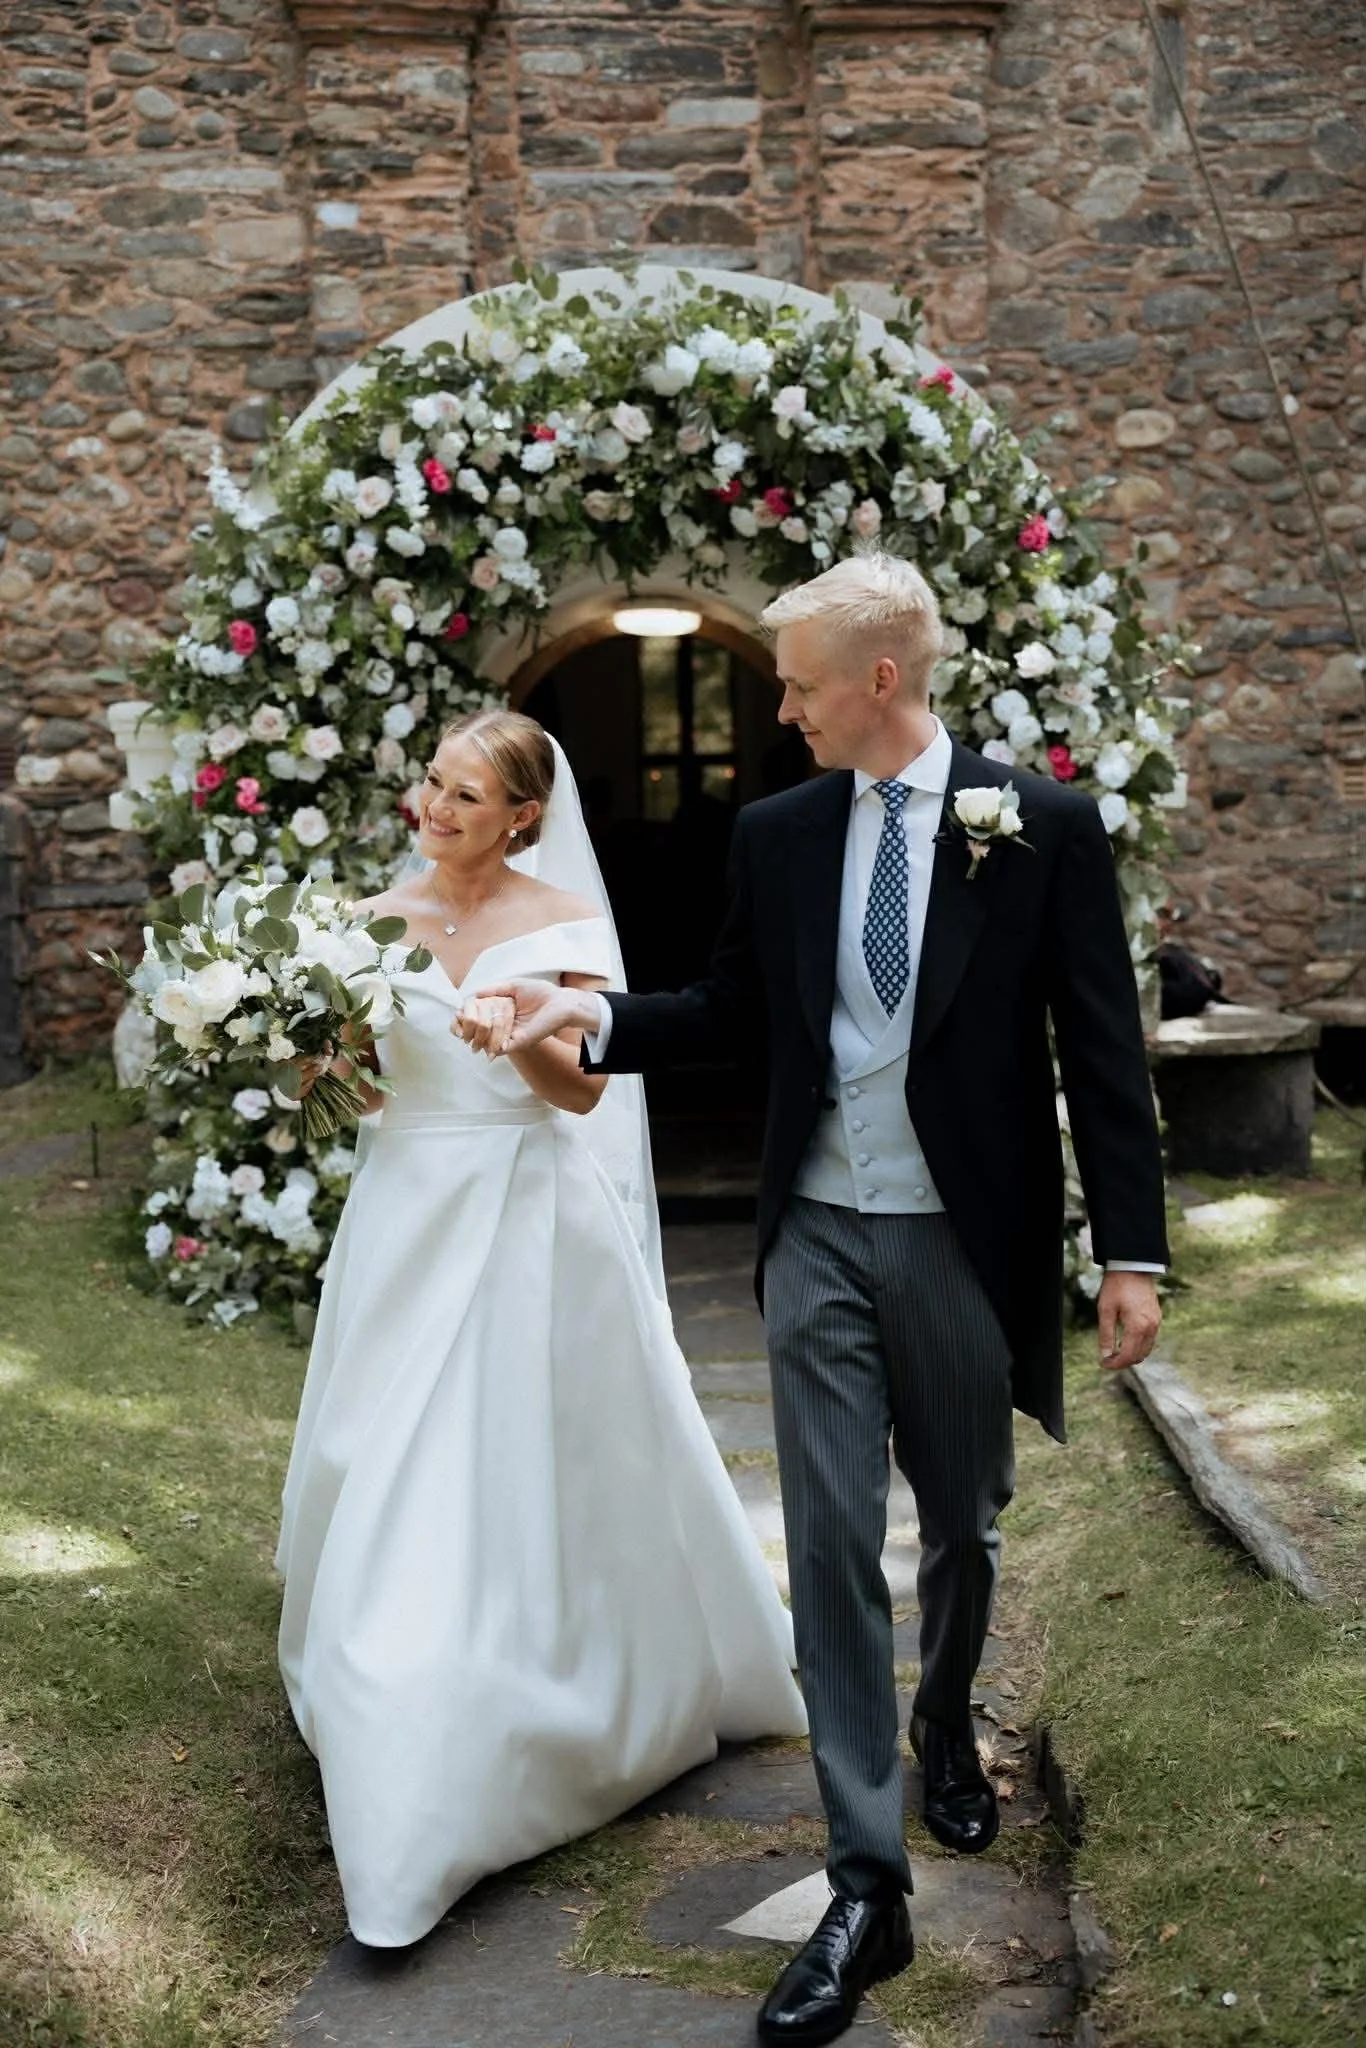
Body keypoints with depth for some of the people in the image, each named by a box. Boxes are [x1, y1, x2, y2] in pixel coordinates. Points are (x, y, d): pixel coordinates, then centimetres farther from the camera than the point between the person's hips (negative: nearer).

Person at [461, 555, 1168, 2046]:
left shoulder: (1043, 824, -6)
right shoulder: (776, 833, 3)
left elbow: (1100, 1044, -6)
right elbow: (728, 1008, 13)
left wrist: (1131, 1250, -9)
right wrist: (585, 1015, -4)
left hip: (967, 1241, -1)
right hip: (819, 1240, 2)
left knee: (962, 1528, 17)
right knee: (831, 1546, 0)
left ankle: (945, 1732, 47)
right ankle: (867, 1887, 9)